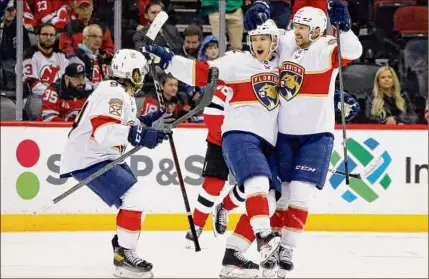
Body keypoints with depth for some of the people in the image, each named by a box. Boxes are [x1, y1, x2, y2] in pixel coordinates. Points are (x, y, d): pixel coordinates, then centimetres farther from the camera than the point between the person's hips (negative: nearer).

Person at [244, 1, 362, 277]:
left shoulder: (326, 50, -12)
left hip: (316, 135, -5)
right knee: (278, 193, 10)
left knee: (299, 193, -11)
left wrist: (343, 26, -46)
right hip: (284, 133, 5)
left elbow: (353, 51, -29)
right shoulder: (285, 43, 3)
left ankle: (287, 251, -6)